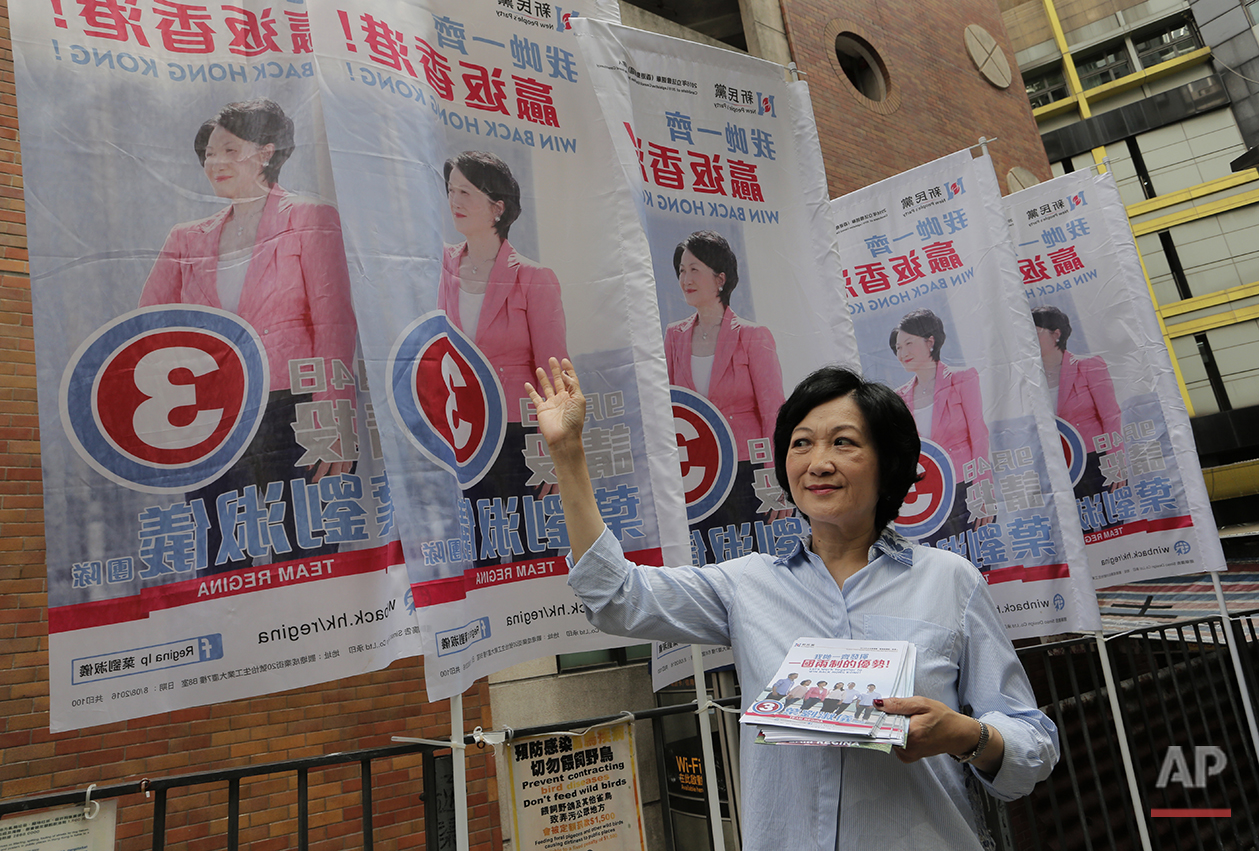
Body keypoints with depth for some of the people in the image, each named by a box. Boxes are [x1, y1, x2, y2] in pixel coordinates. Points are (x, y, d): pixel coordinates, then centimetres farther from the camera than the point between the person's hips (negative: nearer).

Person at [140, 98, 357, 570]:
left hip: (293, 416, -4)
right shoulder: (188, 239, 18)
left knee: (302, 565, -3)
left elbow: (334, 325, -6)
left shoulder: (309, 219, 5)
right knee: (220, 572, 6)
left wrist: (334, 423, -15)